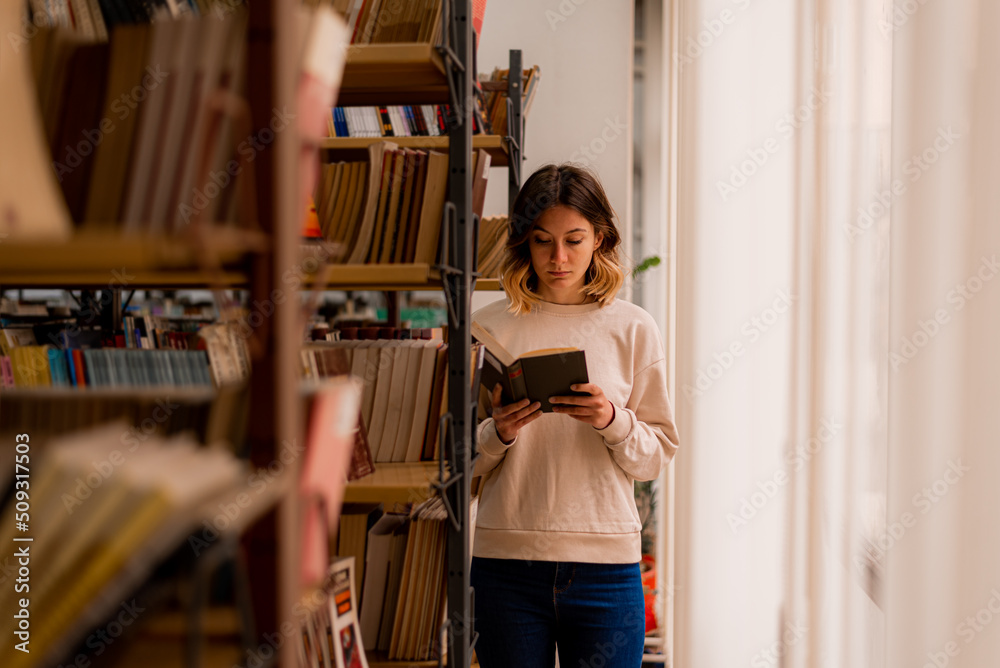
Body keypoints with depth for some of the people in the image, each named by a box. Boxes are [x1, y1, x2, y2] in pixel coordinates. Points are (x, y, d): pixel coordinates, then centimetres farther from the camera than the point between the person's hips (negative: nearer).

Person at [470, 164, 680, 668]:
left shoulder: (633, 329, 3)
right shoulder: (488, 327, 3)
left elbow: (658, 455, 4)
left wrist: (612, 421, -14)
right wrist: (498, 434, -14)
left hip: (606, 564, 0)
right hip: (506, 559, 0)